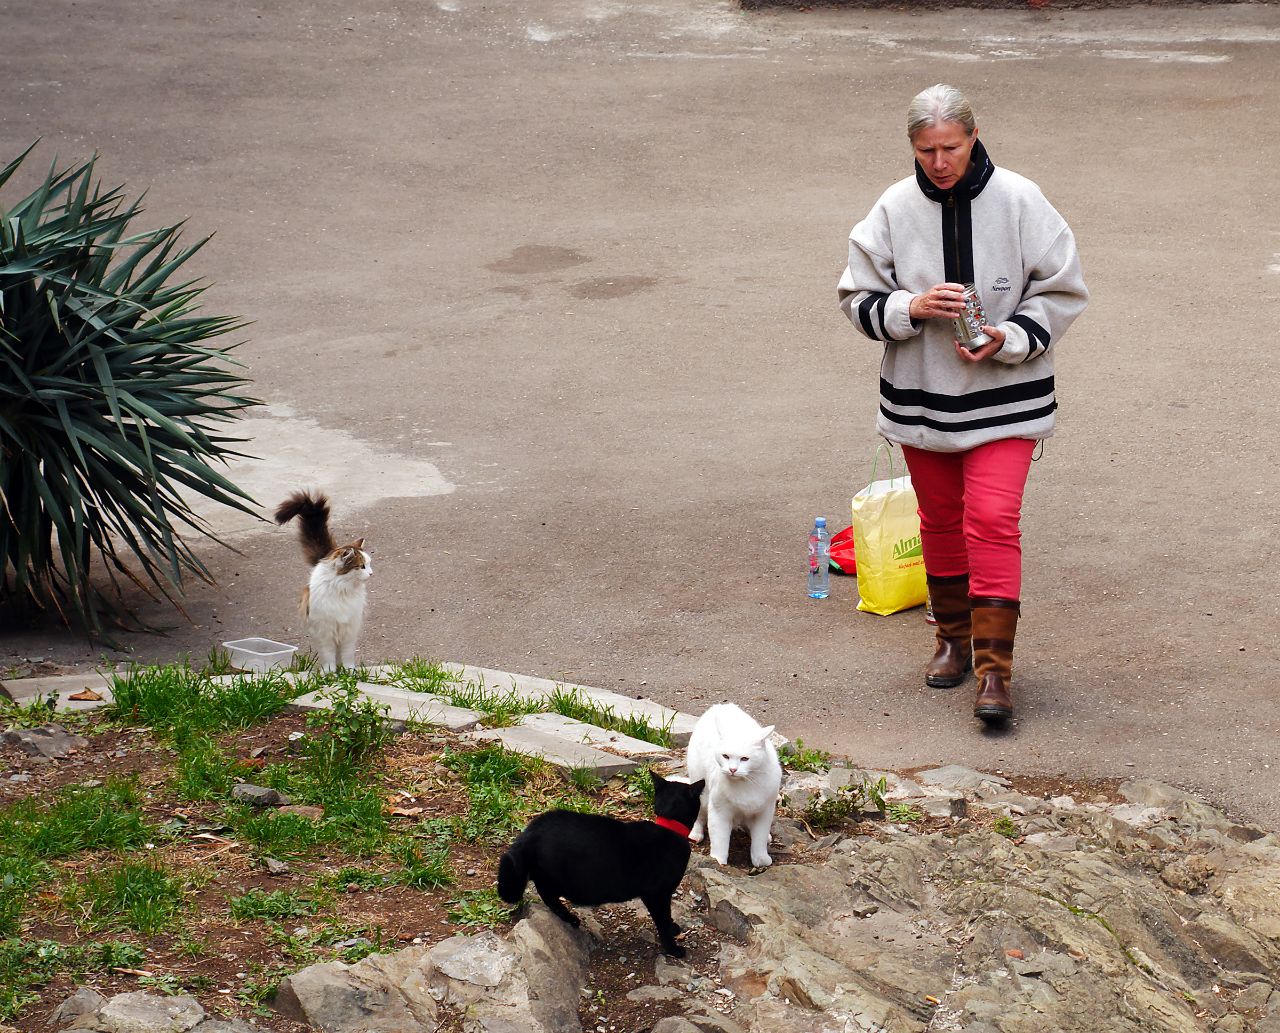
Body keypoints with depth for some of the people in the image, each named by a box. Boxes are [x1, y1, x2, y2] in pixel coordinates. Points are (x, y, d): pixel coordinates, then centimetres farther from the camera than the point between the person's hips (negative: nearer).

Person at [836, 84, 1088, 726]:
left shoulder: (1018, 201, -9)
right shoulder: (895, 208, -4)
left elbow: (1062, 292, -3)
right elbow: (859, 297, 2)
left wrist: (1008, 337, -18)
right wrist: (912, 307, -18)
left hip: (1002, 396, -3)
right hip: (920, 395, 3)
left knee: (993, 519, -13)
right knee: (940, 519, 15)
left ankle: (994, 668, -10)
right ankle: (954, 636, 35)